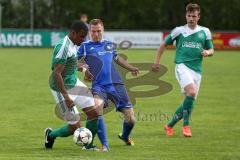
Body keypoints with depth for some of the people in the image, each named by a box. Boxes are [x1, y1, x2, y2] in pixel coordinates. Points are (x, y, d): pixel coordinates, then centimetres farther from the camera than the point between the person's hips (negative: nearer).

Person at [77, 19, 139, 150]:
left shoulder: (109, 45, 19)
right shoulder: (85, 46, 8)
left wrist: (131, 68, 35)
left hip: (116, 84, 4)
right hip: (98, 85, -4)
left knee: (130, 119, 0)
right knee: (97, 107, -35)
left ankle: (125, 137, 36)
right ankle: (104, 144, -25)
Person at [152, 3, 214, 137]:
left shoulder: (205, 32, 12)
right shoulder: (179, 31, 6)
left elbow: (211, 50, 18)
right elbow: (164, 44, 15)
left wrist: (207, 52, -6)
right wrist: (157, 62, 12)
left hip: (197, 69, 4)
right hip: (182, 66, -4)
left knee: (190, 100, 3)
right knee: (191, 92, -28)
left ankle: (170, 125, 22)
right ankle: (186, 125, -17)